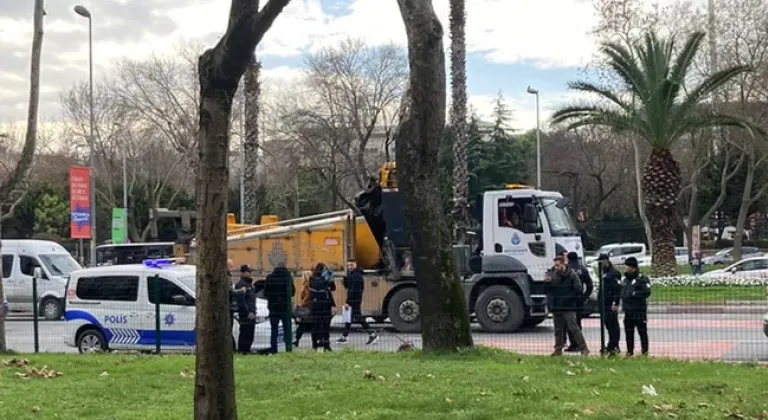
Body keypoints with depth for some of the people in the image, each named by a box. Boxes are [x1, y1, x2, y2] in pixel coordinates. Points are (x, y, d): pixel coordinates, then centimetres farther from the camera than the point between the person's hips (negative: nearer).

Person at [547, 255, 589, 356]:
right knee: (558, 329, 12)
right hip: (556, 307, 6)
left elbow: (578, 291, -10)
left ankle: (584, 348, -4)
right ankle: (558, 349, 20)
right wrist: (547, 282, -2)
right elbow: (550, 290, 17)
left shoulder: (572, 275, -7)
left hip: (568, 307, -6)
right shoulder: (554, 274, 9)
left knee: (573, 328, -8)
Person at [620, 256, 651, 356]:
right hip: (628, 311, 8)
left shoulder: (642, 279, -9)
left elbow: (646, 292, -19)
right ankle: (629, 351, 21)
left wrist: (633, 294, -17)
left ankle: (645, 351, 4)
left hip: (639, 311, -8)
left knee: (642, 331, -2)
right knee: (628, 332, 12)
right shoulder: (625, 280, 17)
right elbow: (622, 292, 26)